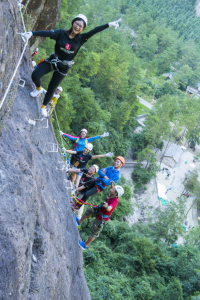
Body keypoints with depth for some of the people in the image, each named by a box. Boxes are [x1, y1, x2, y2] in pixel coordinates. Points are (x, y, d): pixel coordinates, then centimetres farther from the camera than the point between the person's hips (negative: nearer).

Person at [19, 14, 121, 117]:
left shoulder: (80, 39, -8)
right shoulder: (61, 33, -13)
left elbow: (94, 31, -13)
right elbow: (47, 33, -28)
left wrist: (109, 24, -18)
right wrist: (32, 33, -42)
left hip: (63, 67, 0)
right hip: (52, 61, 0)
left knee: (51, 88, 8)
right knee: (35, 75, -13)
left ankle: (43, 107, 34)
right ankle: (39, 88, 24)